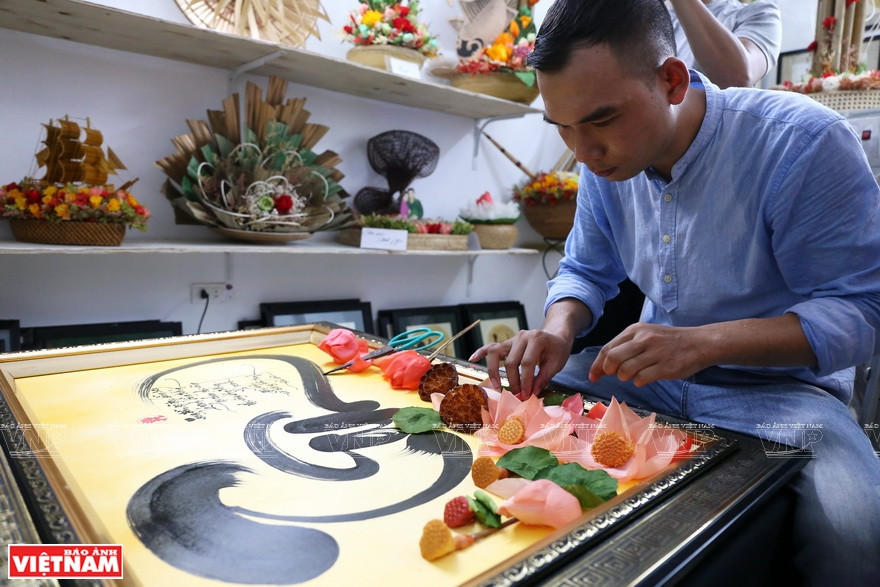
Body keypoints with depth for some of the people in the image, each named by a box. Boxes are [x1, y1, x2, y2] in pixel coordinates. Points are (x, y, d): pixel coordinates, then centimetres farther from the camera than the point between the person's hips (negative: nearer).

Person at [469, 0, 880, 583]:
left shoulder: (803, 142, -21)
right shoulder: (607, 159, -4)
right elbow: (586, 271, 7)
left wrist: (704, 343, -33)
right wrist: (560, 331, -16)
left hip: (776, 384, -4)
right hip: (652, 373, 5)